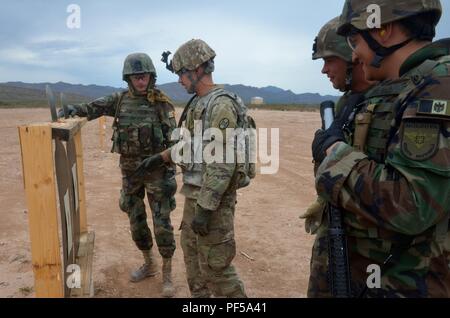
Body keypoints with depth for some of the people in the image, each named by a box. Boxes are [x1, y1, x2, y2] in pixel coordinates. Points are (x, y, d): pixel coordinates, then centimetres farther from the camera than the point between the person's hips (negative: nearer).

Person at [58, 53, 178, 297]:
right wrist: (71, 109, -15)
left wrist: (170, 175, -14)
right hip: (130, 170, 5)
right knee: (136, 220, 12)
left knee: (162, 223, -3)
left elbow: (173, 141, -10)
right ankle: (149, 264, 33)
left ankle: (167, 275, 13)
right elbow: (93, 108, 8)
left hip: (156, 170, -4)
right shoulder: (120, 100, 3)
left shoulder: (162, 103, -8)